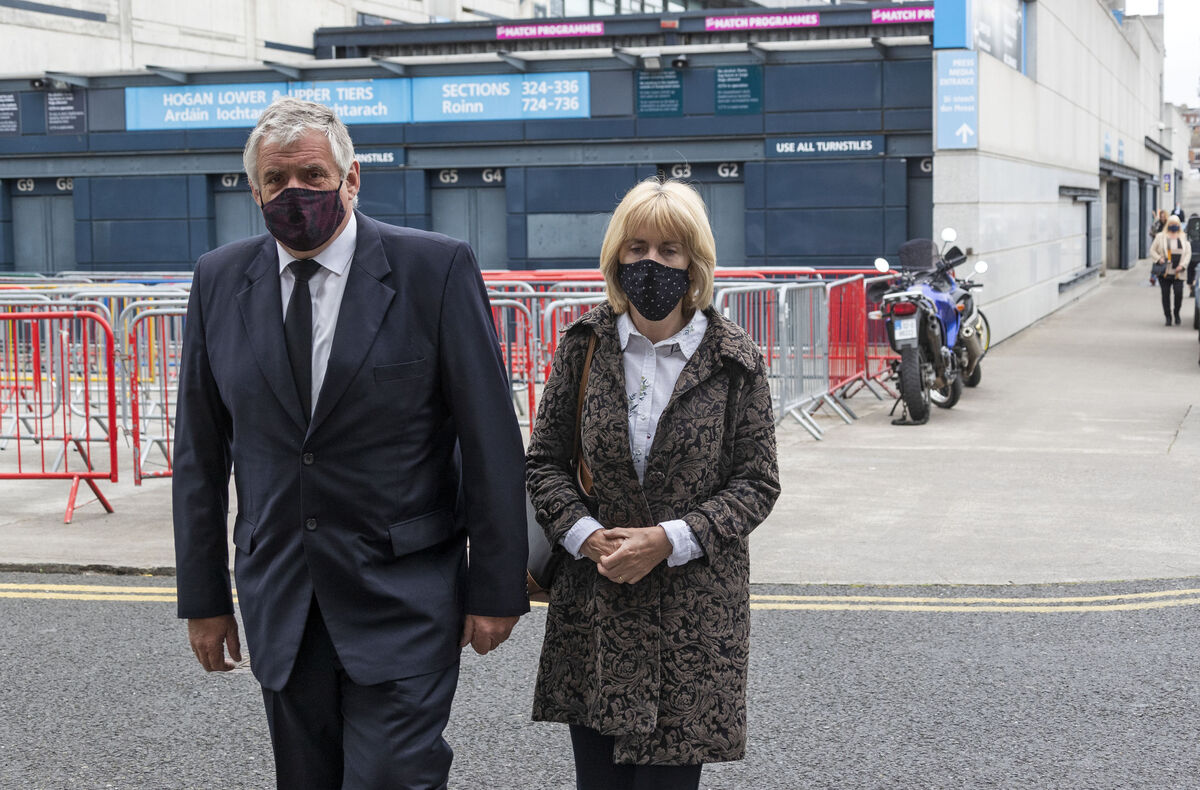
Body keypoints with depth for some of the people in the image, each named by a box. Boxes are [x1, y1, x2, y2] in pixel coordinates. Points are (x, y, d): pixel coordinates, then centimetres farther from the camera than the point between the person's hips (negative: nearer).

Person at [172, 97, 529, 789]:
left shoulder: (437, 269, -8)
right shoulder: (220, 281, 4)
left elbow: (492, 440, -6)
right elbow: (200, 452, 8)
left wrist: (497, 588, -7)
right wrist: (204, 597, 8)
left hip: (404, 598, -4)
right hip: (280, 601, 4)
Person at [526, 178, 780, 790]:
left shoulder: (733, 360, -2)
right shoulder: (584, 346, 4)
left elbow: (757, 483, -2)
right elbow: (543, 461, 7)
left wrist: (670, 540, -15)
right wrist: (586, 535, -10)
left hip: (692, 614, -2)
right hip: (591, 608, 2)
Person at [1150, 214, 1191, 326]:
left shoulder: (1183, 238, 12)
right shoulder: (1160, 237, 8)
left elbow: (1188, 253, 7)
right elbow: (1152, 250, 8)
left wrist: (1182, 265, -7)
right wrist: (1159, 259, -10)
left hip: (1178, 273, 0)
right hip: (1164, 272, 0)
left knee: (1179, 293, -10)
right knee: (1165, 294, -1)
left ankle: (1177, 314, 13)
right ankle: (1168, 317, 9)